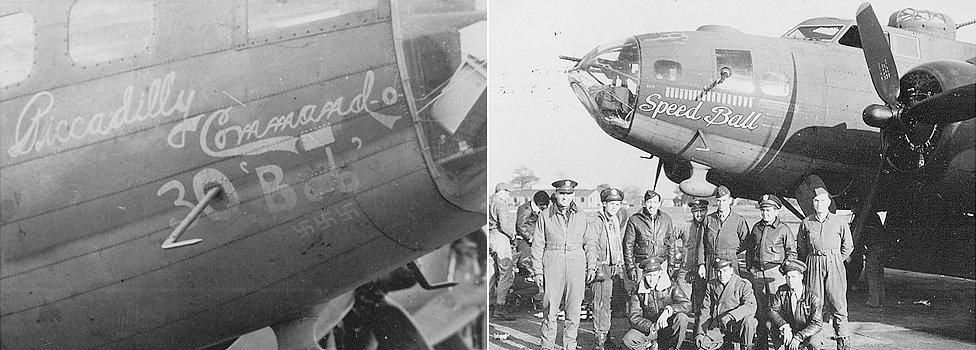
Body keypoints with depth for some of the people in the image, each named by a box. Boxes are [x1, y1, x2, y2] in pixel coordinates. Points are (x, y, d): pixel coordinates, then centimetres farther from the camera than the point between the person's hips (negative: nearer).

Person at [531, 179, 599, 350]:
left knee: (574, 309, 4)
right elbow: (537, 245, 5)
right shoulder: (545, 216, 4)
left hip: (577, 265, 2)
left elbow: (590, 243, 13)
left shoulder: (582, 217, 9)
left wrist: (591, 267, 5)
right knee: (550, 309, -2)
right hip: (552, 264, -1)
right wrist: (538, 271, 0)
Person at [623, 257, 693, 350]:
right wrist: (650, 327, -30)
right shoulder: (638, 293, -5)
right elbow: (634, 318, -10)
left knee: (681, 318, -32)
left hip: (668, 328, -1)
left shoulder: (671, 288, -8)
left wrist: (668, 310, -38)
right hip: (649, 328, 1)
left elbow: (687, 305, -20)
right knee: (628, 340, -24)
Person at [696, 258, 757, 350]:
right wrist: (700, 332, -2)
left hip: (736, 324, -3)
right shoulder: (711, 285, 9)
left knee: (748, 321, -35)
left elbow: (751, 306, -19)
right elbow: (705, 310, 9)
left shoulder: (743, 285, -5)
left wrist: (731, 315, -34)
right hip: (716, 327, 3)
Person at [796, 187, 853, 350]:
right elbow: (800, 247, 18)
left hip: (834, 265, -1)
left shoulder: (839, 222, 2)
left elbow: (848, 246, 12)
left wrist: (836, 261, 11)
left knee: (838, 304, -3)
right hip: (813, 265, 1)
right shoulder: (806, 223, 7)